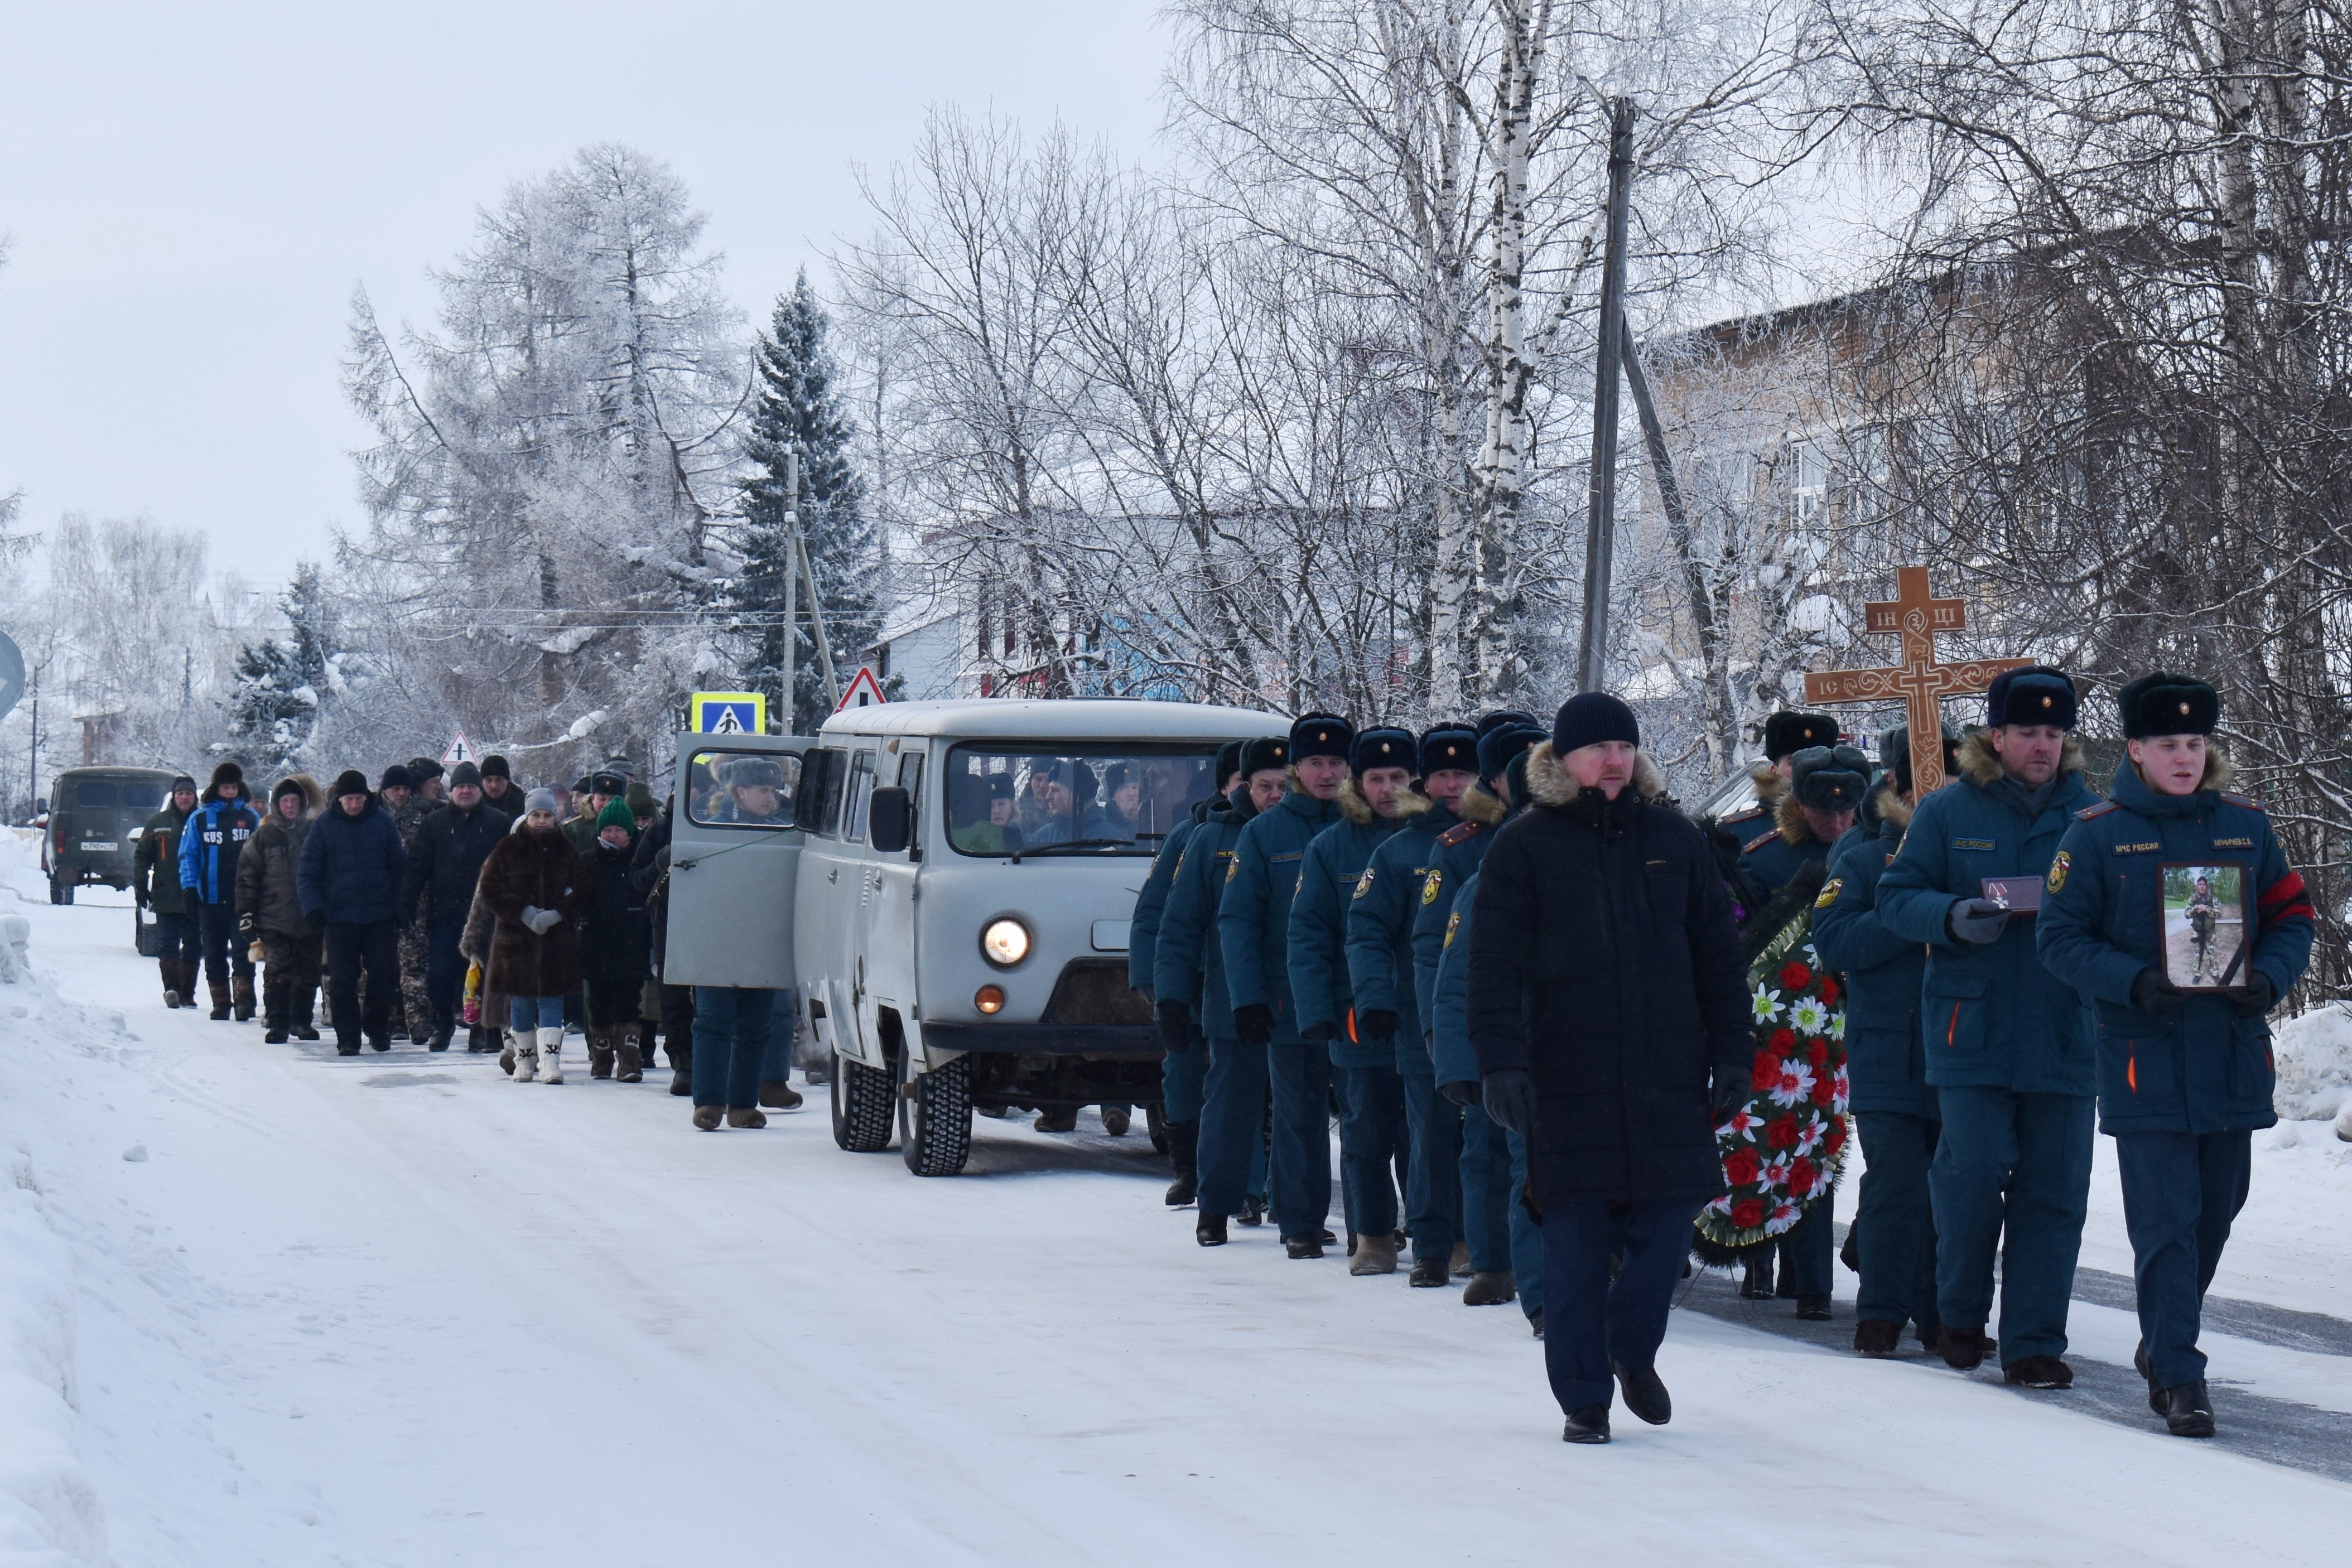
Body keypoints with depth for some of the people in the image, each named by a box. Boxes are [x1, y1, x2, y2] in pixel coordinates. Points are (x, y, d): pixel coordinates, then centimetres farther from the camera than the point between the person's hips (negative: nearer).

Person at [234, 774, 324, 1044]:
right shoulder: (264, 837, 5)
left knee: (308, 975, 7)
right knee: (277, 974, -8)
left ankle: (302, 1020, 19)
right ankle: (276, 1023, -4)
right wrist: (246, 914, -2)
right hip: (274, 919, -2)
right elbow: (247, 877, 5)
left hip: (309, 919, 2)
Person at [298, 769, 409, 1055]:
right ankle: (348, 1038, 8)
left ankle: (377, 1027, 22)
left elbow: (399, 868, 9)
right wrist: (313, 908, -13)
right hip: (339, 917, -1)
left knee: (386, 975, 1)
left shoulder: (382, 822, 3)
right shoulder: (323, 826, -1)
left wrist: (400, 908, 5)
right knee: (342, 981, 0)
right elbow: (307, 872, -1)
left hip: (380, 916, 1)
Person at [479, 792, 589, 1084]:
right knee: (521, 1001, 6)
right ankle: (525, 1059, 17)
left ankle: (550, 1061, -14)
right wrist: (523, 913, -13)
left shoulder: (566, 851, 6)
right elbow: (491, 888, -2)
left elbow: (582, 890, 4)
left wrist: (557, 914, -12)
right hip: (516, 936, 0)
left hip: (557, 937, 0)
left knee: (551, 999, -7)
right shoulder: (508, 848, 3)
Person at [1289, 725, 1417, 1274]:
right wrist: (1316, 1013, -9)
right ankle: (1371, 1237, 15)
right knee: (1366, 1132, 4)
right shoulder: (1331, 848, 5)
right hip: (1361, 1022, 0)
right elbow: (1308, 935, 2)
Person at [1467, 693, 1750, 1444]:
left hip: (1667, 1079, 2)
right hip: (1565, 1082, -2)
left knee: (1667, 1223, 0)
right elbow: (1494, 962, -2)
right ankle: (1583, 1396, 9)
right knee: (1575, 1242, 0)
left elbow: (1718, 954, 13)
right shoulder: (1523, 846, 2)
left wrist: (1730, 1052, 7)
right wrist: (1501, 1062, -12)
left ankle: (1631, 1347, 27)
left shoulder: (1675, 840, 10)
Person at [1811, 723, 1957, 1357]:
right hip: (1887, 1059, -3)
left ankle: (1941, 1314, 16)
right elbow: (1834, 942, -11)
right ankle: (1881, 1313, 1)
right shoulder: (1862, 859, 3)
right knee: (1896, 1186, -8)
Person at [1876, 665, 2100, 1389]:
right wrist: (1954, 918, -16)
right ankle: (1960, 1314, 15)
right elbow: (1896, 898, 4)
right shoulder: (1947, 812, 5)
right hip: (1972, 1030, -2)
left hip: (2065, 1034, 2)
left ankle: (2034, 1342, 8)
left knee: (2054, 1191, 1)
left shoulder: (2092, 814, 8)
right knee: (1973, 1171, -8)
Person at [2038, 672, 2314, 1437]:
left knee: (2216, 1211, 14)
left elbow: (2293, 914, 14)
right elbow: (2059, 936, -3)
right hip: (2144, 1058, -4)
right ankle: (2178, 1375, -2)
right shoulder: (2097, 834, -3)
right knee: (2165, 1222, -7)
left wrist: (2270, 978, -6)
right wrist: (2135, 984, -18)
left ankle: (2164, 1341, 33)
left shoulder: (2245, 826, 8)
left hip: (2235, 1055, 4)